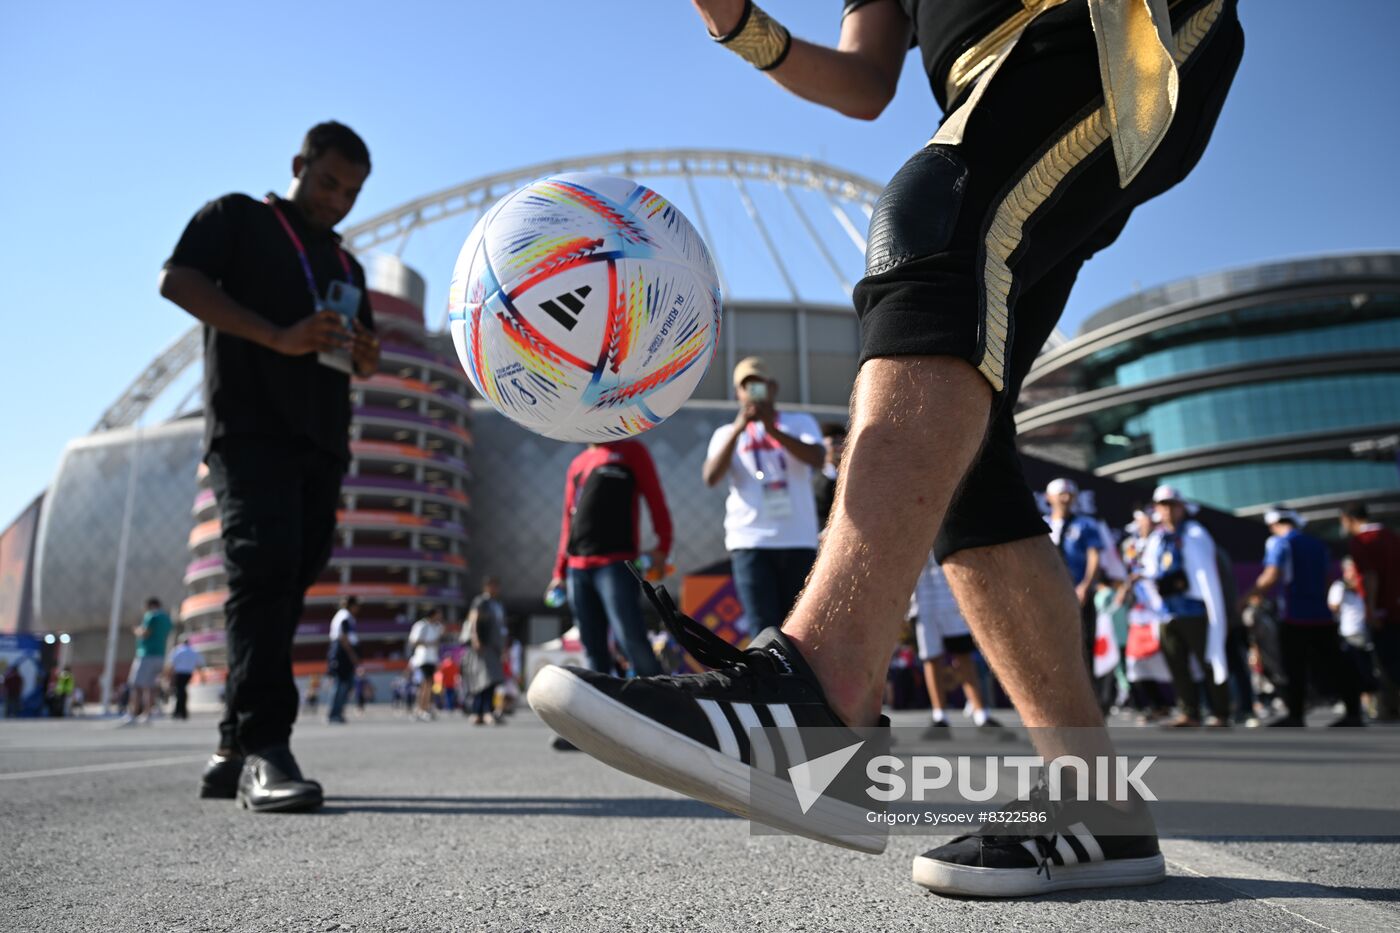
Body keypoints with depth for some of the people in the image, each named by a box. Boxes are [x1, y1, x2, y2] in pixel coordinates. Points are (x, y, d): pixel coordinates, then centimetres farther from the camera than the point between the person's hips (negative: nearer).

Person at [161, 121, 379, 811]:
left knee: (285, 587, 2)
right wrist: (280, 337, -17)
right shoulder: (237, 218, 10)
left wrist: (367, 356, 4)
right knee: (264, 572, -21)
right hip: (251, 430, -6)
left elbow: (358, 362, 30)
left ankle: (234, 752, 8)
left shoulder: (347, 268, 27)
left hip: (321, 443, 6)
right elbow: (178, 280, -6)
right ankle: (264, 747, -24)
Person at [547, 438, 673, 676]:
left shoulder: (631, 450, 8)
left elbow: (655, 499, 0)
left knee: (631, 641, -16)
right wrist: (560, 571, 17)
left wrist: (662, 546, -13)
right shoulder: (576, 465, 22)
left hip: (616, 564, -6)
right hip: (577, 569, 6)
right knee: (593, 649, 5)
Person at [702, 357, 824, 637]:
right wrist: (738, 429, -15)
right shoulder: (727, 433, 13)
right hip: (750, 541, -1)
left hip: (799, 540, 1)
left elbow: (817, 459, -9)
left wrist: (773, 429, -18)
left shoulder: (801, 422, 12)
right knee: (764, 631, -8)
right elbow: (711, 477, -6)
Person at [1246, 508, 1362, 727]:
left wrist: (1251, 595, -7)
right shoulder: (1317, 544, 14)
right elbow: (1327, 579, 17)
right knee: (1331, 667, 10)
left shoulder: (1279, 543, -5)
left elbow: (1272, 576, -17)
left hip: (1294, 617, -6)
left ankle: (1295, 716, 2)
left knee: (1295, 670, 0)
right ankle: (1354, 712, 9)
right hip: (1321, 616, 6)